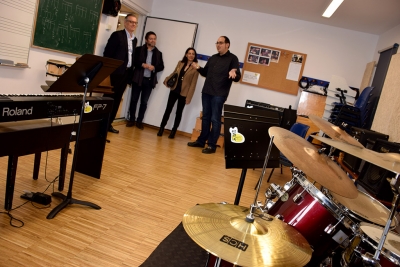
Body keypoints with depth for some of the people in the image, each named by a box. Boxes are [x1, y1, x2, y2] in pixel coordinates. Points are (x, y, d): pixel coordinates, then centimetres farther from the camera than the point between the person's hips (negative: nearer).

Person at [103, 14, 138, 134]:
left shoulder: (134, 39, 15)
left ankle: (108, 124, 18)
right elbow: (107, 53, -9)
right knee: (108, 98, -1)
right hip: (115, 72, -6)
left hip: (126, 73, 6)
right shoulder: (117, 35, -5)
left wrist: (130, 74, 9)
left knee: (117, 100, 10)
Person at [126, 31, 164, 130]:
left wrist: (154, 68, -11)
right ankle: (131, 119, 17)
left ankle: (139, 121, 15)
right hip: (138, 78, -1)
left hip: (150, 80, 2)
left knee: (144, 102, 6)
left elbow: (161, 66, 8)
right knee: (134, 100, 5)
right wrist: (142, 64, -18)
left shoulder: (158, 53, 10)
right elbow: (133, 61, -3)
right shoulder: (139, 49, 4)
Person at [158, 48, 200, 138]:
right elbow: (174, 73, 19)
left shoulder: (195, 68, -7)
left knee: (178, 113, 7)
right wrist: (167, 80, 0)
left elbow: (193, 83, -9)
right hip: (174, 90, 3)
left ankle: (173, 131, 18)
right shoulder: (180, 63, 6)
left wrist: (189, 97, -13)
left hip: (184, 94, -3)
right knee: (168, 110, 4)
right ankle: (161, 128, 15)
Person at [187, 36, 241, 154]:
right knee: (205, 117, 13)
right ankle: (201, 141, 21)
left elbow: (238, 77, -8)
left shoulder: (232, 58, -2)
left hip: (219, 94, -6)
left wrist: (234, 73, -31)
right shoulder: (213, 58, 17)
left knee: (215, 119, -4)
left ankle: (212, 145, 2)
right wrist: (199, 68, 3)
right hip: (206, 92, 6)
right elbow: (206, 73, 22)